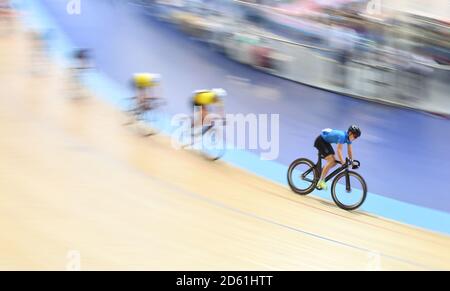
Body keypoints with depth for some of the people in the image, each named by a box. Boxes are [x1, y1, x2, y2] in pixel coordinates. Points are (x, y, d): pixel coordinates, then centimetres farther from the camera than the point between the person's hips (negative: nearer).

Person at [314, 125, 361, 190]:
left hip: (326, 142, 10)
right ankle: (321, 182, -15)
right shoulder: (342, 136, -31)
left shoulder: (348, 137, -4)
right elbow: (339, 151, -34)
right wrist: (343, 163, -38)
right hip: (320, 141, -10)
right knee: (331, 161, -19)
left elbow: (349, 150, 5)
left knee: (334, 162, 3)